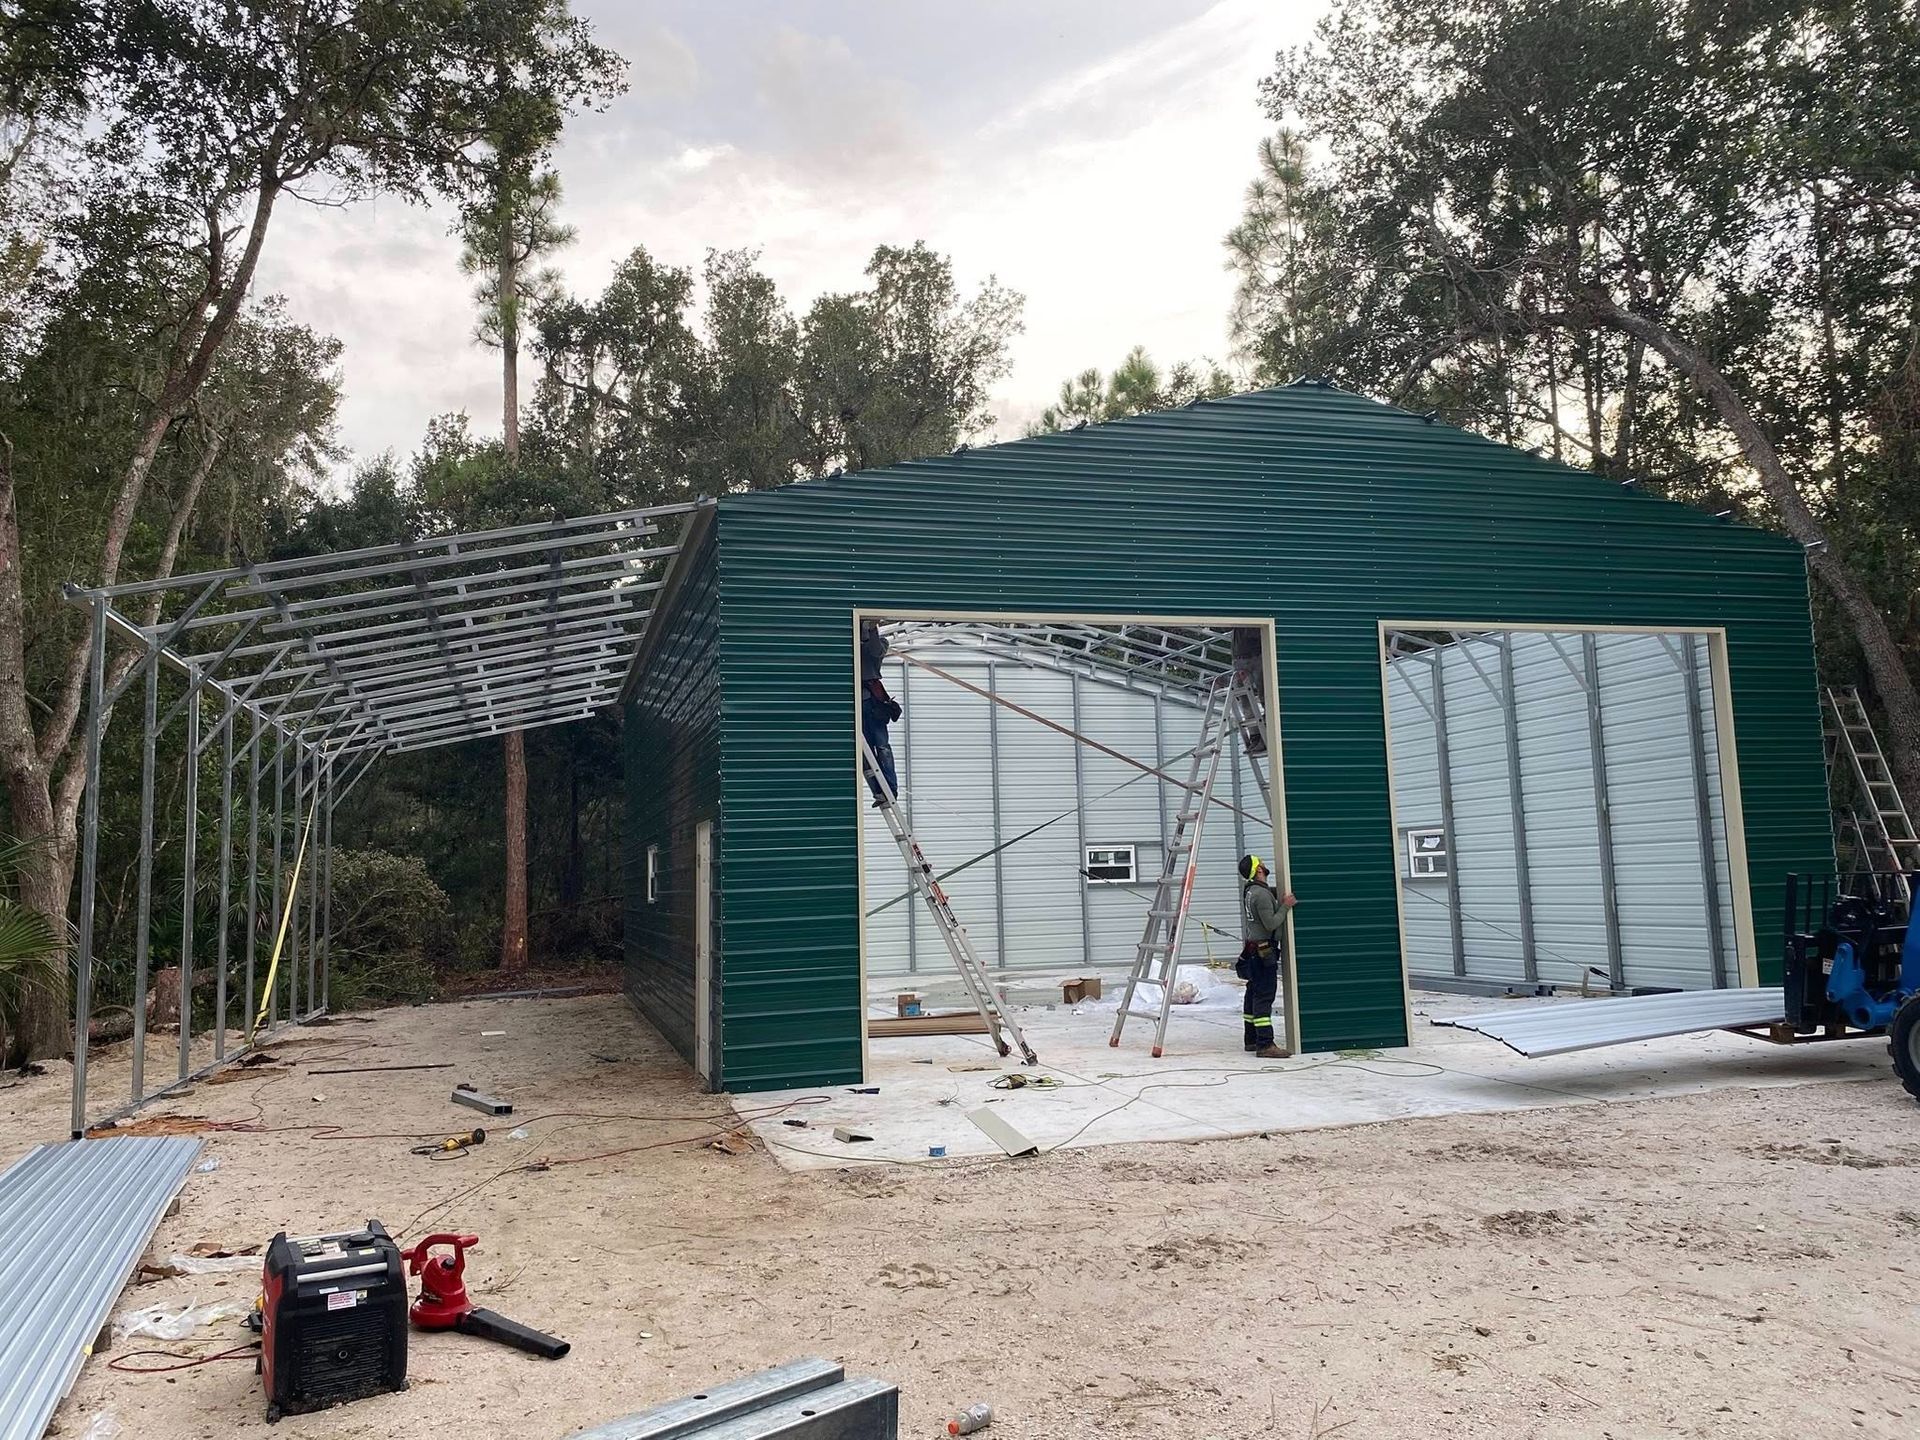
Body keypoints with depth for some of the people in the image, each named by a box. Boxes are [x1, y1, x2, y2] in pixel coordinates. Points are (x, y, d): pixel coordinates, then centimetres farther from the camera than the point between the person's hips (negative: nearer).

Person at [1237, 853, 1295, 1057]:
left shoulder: (1250, 890, 11)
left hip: (1254, 950, 10)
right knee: (1264, 996, -11)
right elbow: (1271, 924, -21)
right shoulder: (1261, 894, -19)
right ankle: (1265, 1044, -14)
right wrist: (1285, 906, -13)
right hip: (1263, 951, -10)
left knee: (1254, 994, 14)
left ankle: (1251, 1040, 21)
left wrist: (1280, 902, 10)